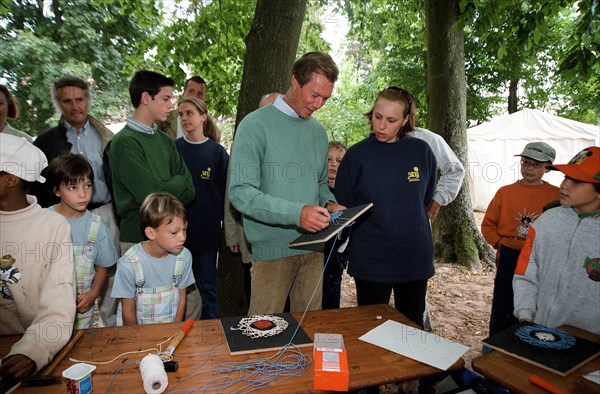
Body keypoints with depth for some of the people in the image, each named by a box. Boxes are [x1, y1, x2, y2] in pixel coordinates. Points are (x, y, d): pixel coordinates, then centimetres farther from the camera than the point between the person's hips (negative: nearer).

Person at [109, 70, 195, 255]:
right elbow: (152, 194, -21)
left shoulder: (165, 140, 8)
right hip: (138, 235, -6)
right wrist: (177, 181, -4)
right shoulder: (124, 142, -13)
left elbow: (189, 189, 3)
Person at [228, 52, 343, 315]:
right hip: (272, 248, -5)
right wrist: (296, 213, -27)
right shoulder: (256, 125, -9)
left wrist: (329, 204, -1)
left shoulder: (318, 131, 12)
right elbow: (241, 192, -17)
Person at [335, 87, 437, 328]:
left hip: (415, 256, 2)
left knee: (413, 327, 16)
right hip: (371, 260, -2)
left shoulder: (421, 151, -1)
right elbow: (343, 209, -2)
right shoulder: (357, 154, -6)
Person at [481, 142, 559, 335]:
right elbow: (488, 224, 6)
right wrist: (500, 243, -5)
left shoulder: (556, 195, -1)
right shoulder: (505, 192, 2)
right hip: (509, 259, 1)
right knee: (503, 312, 11)